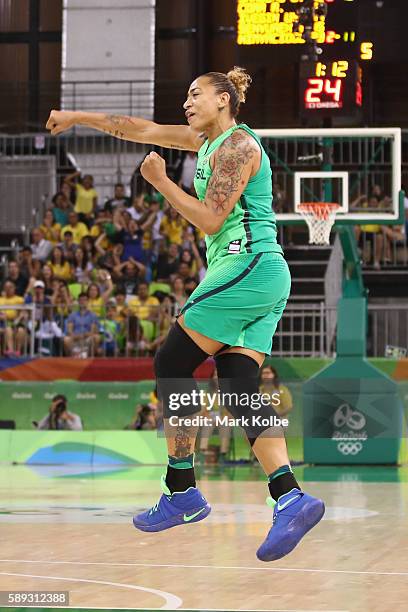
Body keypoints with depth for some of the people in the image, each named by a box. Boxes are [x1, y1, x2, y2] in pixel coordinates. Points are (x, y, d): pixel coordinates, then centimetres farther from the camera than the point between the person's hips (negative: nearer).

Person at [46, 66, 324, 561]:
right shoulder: (208, 140, 20)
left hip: (247, 266, -9)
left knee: (172, 364, -4)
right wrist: (78, 117, 24)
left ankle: (182, 492, -2)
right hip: (263, 279, 9)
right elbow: (143, 130, 24)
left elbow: (209, 220, -14)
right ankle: (289, 498, -18)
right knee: (239, 389, -3)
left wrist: (161, 182, -5)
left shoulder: (236, 146, -8)